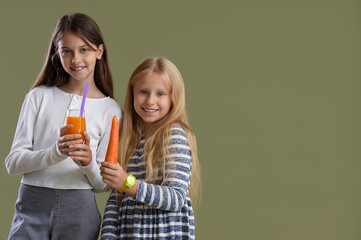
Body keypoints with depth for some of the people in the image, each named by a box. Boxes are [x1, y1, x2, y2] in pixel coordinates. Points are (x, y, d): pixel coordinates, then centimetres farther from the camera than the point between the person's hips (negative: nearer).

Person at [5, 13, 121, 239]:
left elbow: (103, 185, 5)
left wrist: (89, 164, -16)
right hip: (33, 204, 0)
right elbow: (13, 162, -2)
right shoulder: (39, 97, 5)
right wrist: (55, 152, -18)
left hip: (79, 209, 0)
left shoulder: (110, 109, 5)